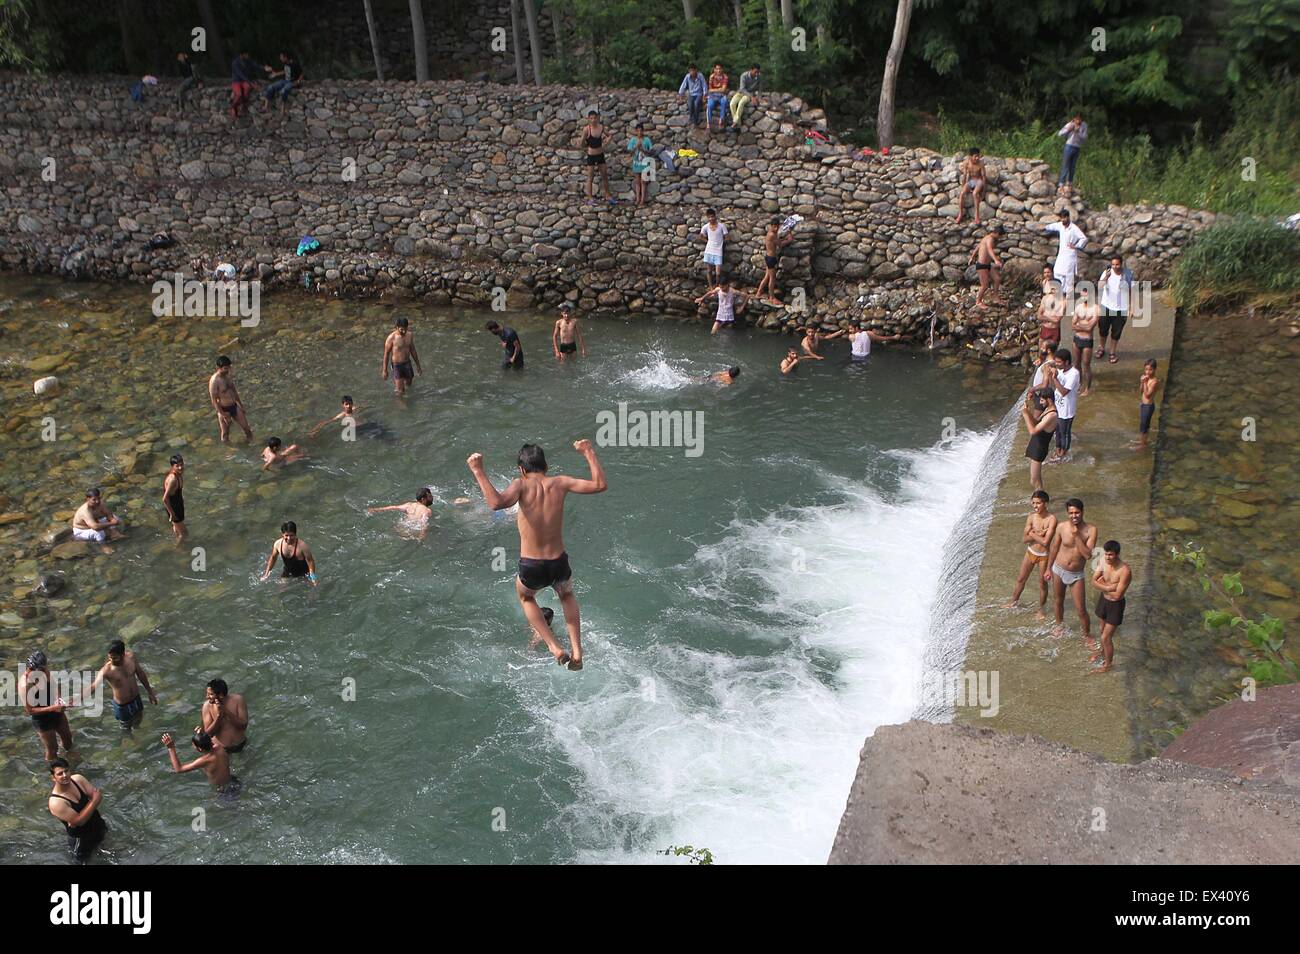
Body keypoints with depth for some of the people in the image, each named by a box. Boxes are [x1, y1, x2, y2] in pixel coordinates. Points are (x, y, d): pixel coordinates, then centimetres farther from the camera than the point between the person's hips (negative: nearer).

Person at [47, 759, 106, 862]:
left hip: (98, 825, 5)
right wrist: (94, 800, -34)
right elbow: (79, 821, -31)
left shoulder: (78, 779, -16)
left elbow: (99, 797, -14)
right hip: (80, 837, -5)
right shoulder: (55, 802, -32)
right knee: (83, 861, 18)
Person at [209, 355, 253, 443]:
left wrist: (240, 404, 20)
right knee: (225, 437, 7)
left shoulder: (228, 374, -1)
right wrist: (223, 415, -19)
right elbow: (214, 400, -20)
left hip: (234, 406, 7)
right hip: (224, 410, -7)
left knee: (247, 428, 13)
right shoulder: (214, 381, -23)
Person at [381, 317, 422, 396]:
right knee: (400, 392, -7)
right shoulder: (391, 338, -20)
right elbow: (386, 354, -11)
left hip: (407, 363, 5)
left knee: (408, 383, 26)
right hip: (396, 365, -5)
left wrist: (418, 365, 14)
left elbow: (413, 350, 9)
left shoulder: (409, 335, -4)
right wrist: (384, 371, -7)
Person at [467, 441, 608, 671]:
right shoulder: (559, 484, -3)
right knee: (567, 595, 38)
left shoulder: (522, 485, -11)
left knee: (525, 596, 35)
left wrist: (478, 472, -23)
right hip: (559, 564, 2)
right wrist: (589, 453, 12)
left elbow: (497, 503, -30)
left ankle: (555, 648, 22)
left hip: (531, 568, -2)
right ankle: (576, 651, 24)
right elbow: (599, 485, 2)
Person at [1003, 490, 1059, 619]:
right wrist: (1038, 535, -23)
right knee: (1021, 579, 20)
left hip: (1043, 555, -4)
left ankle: (1042, 607, 35)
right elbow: (1024, 539, -10)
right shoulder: (1031, 517, -11)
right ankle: (1014, 600, 43)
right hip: (1030, 552, 4)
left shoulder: (1051, 519, -25)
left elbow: (1045, 542, -30)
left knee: (1042, 583, 13)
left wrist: (1032, 534, -18)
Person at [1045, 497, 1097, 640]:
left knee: (1081, 609, 0)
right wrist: (1049, 568, 9)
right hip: (1059, 570, 2)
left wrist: (1077, 536, -27)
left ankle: (1087, 634, 22)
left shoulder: (1090, 530, -16)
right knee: (1058, 601, 20)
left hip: (1076, 575, -2)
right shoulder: (1061, 527, -11)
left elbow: (1088, 555, -23)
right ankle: (1059, 624, 45)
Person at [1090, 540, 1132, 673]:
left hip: (1115, 605, -6)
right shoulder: (1104, 561, -13)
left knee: (1106, 637, 2)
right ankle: (1102, 650, 54)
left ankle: (1107, 665, 23)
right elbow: (1094, 581, -6)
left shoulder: (1125, 570, -32)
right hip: (1103, 599, 6)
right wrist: (1108, 587, -23)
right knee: (1103, 630, 28)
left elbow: (1117, 595, -28)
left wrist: (1102, 585, -14)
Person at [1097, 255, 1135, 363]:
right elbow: (1099, 286, -26)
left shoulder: (1128, 274, -12)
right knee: (1103, 329, 16)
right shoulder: (1107, 272, -13)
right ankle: (1102, 348, 41)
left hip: (1121, 309, -1)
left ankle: (1113, 352, 32)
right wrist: (1106, 277, -43)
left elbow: (1131, 291, -2)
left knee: (1116, 332, 12)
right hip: (1106, 307, 1)